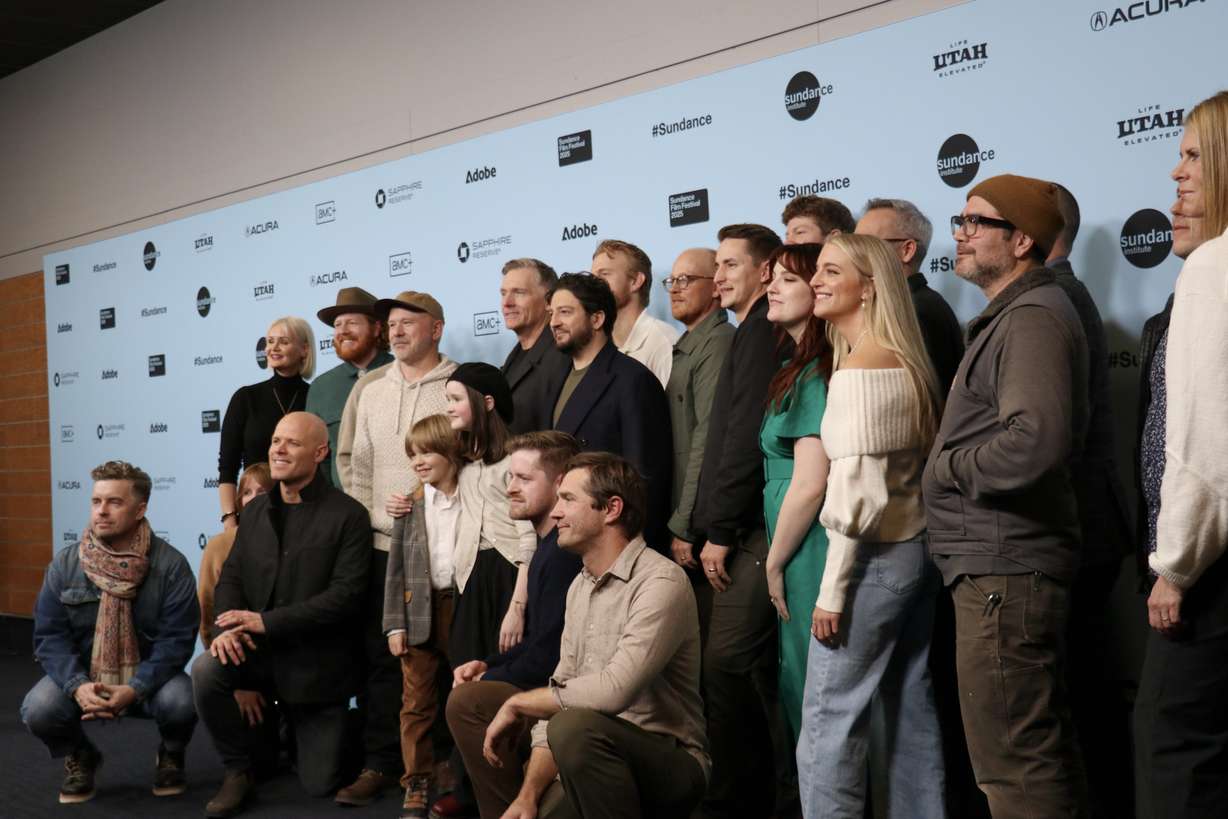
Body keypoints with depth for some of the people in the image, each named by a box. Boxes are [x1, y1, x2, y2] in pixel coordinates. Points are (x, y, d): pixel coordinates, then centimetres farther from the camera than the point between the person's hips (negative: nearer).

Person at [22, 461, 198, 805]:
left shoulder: (171, 565, -14)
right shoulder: (64, 564, -6)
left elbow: (176, 639, -17)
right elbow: (49, 635, -9)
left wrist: (133, 689, -31)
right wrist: (78, 686, -27)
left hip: (148, 677, -2)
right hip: (81, 673, 2)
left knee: (181, 702, -33)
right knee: (38, 710, -27)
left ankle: (171, 756, 7)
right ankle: (79, 759, 10)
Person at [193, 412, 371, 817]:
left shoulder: (348, 515, -13)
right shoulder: (255, 510, 6)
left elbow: (347, 594, -20)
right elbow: (231, 576, 7)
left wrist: (267, 621, -24)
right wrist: (229, 626, -16)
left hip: (317, 660, -4)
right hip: (260, 650, 4)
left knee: (319, 785, 1)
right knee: (205, 671, -28)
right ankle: (238, 771, -5)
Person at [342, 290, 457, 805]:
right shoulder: (372, 393, 15)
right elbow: (360, 470, 17)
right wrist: (367, 523, 5)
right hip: (383, 543, 5)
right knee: (382, 655, 5)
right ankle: (380, 763, 11)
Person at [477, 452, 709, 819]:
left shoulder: (661, 583, -17)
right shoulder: (579, 587, 12)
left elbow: (614, 690, -28)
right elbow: (560, 696, 9)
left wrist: (519, 704, -14)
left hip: (669, 763, -7)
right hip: (600, 754, 7)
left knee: (577, 726, -35)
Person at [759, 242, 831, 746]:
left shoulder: (815, 376, -16)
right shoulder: (799, 370, 14)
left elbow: (810, 485, -20)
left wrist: (776, 562, -10)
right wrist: (777, 557, 15)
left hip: (809, 552, -9)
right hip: (797, 552, 9)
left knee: (811, 689, 0)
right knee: (799, 683, 15)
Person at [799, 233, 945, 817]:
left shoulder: (858, 369, -15)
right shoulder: (906, 361, 10)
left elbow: (857, 490, -20)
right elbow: (905, 470, 11)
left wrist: (832, 589, -15)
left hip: (876, 557, -9)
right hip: (916, 549, 9)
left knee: (829, 718, -1)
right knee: (911, 709, 13)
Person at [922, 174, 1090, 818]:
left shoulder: (1033, 317, -13)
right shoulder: (1013, 314, 21)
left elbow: (1035, 442, -27)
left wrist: (946, 466, -13)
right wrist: (953, 462, 11)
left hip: (1004, 570, -11)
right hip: (1003, 563, 11)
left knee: (1015, 765, -8)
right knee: (1046, 751, 18)